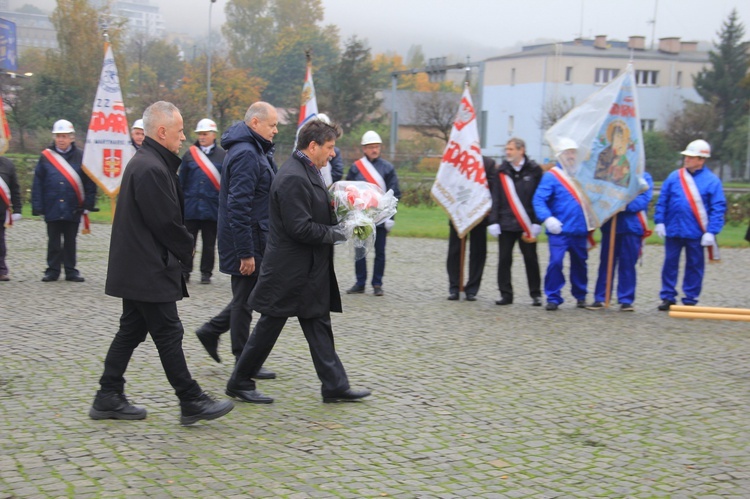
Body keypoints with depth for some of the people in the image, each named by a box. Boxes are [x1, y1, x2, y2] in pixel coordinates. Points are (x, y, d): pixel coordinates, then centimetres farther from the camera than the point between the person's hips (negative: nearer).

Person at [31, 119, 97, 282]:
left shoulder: (80, 157, 0)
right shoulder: (46, 156, 1)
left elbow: (89, 183, 0)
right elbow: (38, 184, 1)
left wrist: (88, 204, -5)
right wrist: (37, 206, -4)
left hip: (73, 209, 0)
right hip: (52, 209, 0)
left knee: (70, 241, 8)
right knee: (53, 241, 8)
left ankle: (71, 270, 16)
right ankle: (52, 270, 16)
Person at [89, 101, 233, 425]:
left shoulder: (144, 162, 14)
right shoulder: (151, 169, -20)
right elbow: (166, 221, -20)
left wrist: (180, 245, 6)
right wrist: (187, 247, -3)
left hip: (136, 270, 11)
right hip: (150, 271, -11)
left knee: (131, 332, 14)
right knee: (168, 334, -3)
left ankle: (108, 398, 19)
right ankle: (191, 402, 5)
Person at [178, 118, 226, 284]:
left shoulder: (222, 156, 2)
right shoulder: (190, 154, 6)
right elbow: (181, 181, 8)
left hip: (212, 208, -1)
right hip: (190, 207, 1)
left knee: (209, 244, 8)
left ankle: (206, 273, 18)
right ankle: (185, 272, 12)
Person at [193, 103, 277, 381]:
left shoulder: (256, 151, 14)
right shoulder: (246, 154, -20)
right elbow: (238, 205, -25)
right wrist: (246, 253, -25)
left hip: (257, 237, 10)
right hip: (247, 241, -10)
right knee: (245, 300, 1)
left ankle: (212, 331, 27)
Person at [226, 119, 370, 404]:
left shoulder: (308, 172, 11)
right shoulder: (293, 178, -21)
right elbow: (300, 228, -26)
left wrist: (338, 223, 6)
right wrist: (335, 233, -15)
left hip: (310, 271, 10)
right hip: (289, 271, -10)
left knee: (318, 325, 11)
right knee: (269, 327, 2)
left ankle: (335, 386, 17)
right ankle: (239, 383, 16)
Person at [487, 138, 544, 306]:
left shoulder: (534, 170, 1)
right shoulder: (501, 171, 7)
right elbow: (495, 199, 5)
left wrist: (537, 222, -7)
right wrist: (493, 221, -2)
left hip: (527, 224, -2)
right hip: (505, 223, 2)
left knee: (531, 259, 6)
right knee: (504, 260, 3)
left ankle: (536, 294, 14)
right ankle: (506, 294, 12)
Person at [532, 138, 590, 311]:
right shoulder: (551, 176, -4)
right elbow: (538, 200, -12)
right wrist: (548, 218, -25)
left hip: (580, 230, 4)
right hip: (559, 230, -4)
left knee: (579, 263, 13)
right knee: (555, 262, -12)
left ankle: (580, 296, 28)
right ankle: (553, 298, -2)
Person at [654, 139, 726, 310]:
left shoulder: (712, 181, -4)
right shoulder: (674, 177, 3)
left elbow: (718, 208, -6)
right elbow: (662, 201, 6)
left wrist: (711, 232, -12)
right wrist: (660, 221, -1)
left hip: (696, 233, -2)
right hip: (673, 230, 2)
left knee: (694, 266, 7)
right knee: (670, 264, 7)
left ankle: (690, 300, 17)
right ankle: (668, 297, 17)